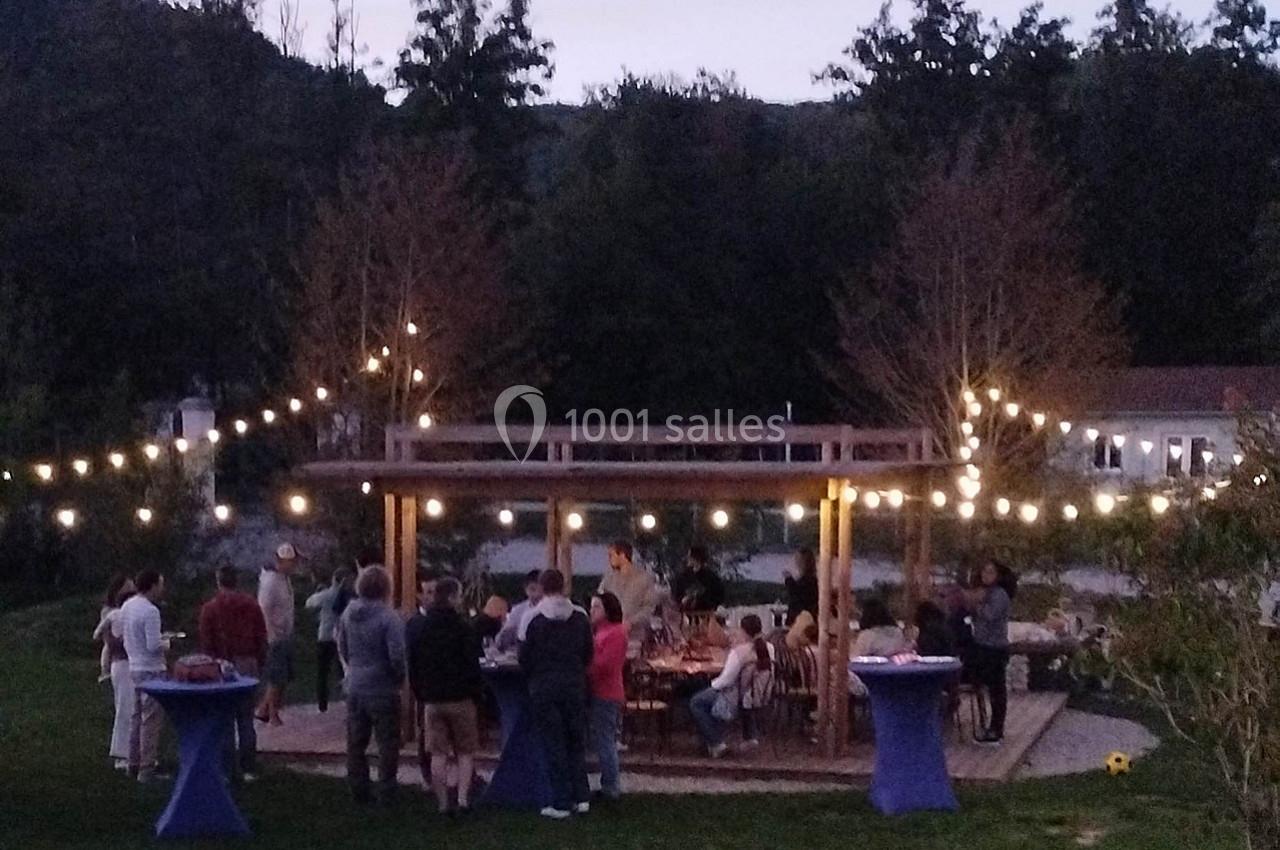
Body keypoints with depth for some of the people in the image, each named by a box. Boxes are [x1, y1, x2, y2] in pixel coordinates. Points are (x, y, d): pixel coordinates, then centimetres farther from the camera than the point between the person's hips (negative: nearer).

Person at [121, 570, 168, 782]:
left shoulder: (127, 607, 8)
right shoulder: (150, 611, -20)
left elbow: (123, 636, 17)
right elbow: (154, 645, -23)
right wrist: (167, 644, -4)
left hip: (134, 667, 9)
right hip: (151, 671, -9)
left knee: (137, 717, 17)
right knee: (151, 720, -4)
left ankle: (134, 763, 24)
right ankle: (147, 769, -3)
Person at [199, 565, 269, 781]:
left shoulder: (209, 608, -5)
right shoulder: (251, 605, 2)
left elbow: (206, 643, -3)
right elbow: (262, 638, 4)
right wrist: (260, 665, 13)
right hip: (248, 665, 2)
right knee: (246, 719, 7)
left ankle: (229, 768, 7)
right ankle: (249, 769, 5)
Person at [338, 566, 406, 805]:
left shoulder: (349, 614, 0)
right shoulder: (388, 618, -19)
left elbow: (342, 648, 10)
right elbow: (397, 656, -21)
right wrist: (400, 677, -3)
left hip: (355, 688, 6)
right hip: (382, 690, -6)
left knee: (356, 742, 15)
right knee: (387, 744, 5)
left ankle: (358, 790, 22)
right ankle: (386, 793, 7)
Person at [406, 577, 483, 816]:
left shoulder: (417, 626, 4)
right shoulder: (461, 628, -12)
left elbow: (410, 664, 10)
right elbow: (472, 664, -12)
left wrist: (420, 693, 16)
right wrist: (476, 690, 1)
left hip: (432, 699, 4)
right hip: (460, 698, -4)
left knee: (438, 755, 6)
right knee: (465, 753, 7)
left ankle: (443, 805, 5)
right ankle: (463, 800, -3)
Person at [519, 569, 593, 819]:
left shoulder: (534, 618, -8)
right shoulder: (580, 616, 0)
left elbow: (525, 655, -5)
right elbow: (589, 652, 6)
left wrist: (531, 677, 14)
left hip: (544, 687, -2)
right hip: (574, 686, 3)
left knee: (554, 744, 2)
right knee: (577, 742, 13)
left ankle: (560, 803, 3)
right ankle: (581, 797, 10)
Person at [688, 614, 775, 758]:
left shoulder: (739, 652, -28)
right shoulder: (769, 648, -8)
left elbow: (726, 680, -23)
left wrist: (713, 684, -1)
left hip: (738, 700, -7)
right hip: (761, 699, 7)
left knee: (695, 703, 9)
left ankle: (715, 743, 6)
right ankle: (751, 735, 35)